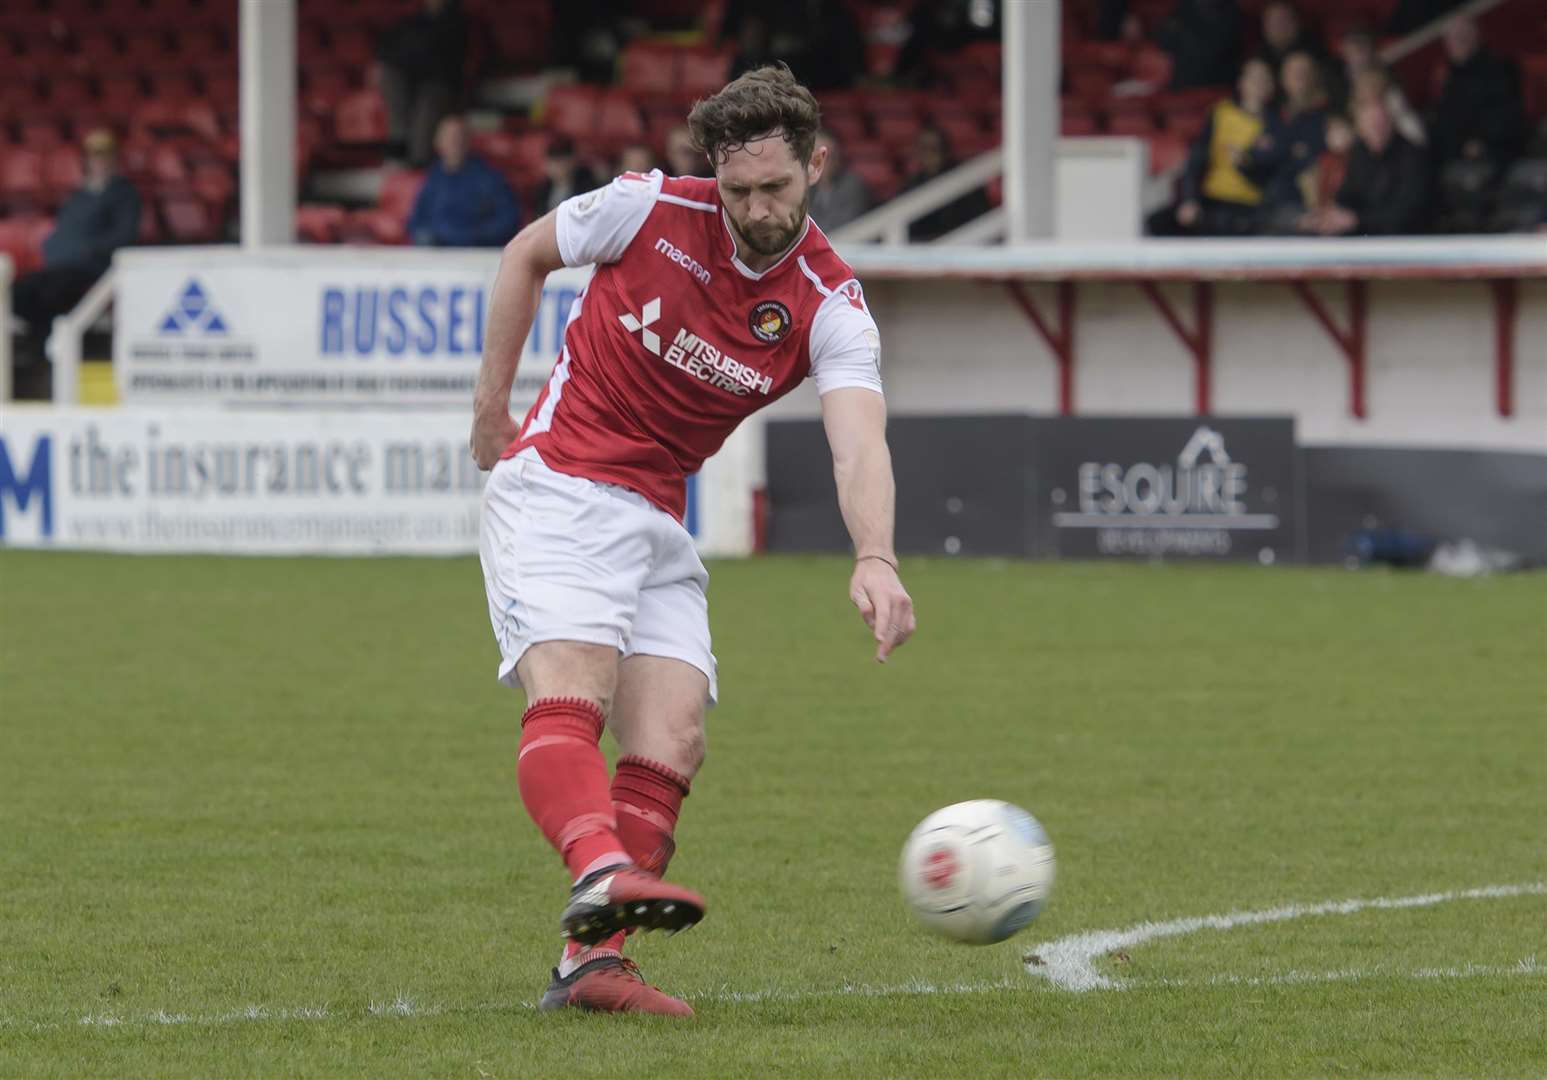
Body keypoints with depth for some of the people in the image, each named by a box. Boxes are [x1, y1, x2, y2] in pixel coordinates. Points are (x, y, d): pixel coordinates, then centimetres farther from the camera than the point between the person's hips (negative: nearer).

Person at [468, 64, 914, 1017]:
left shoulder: (831, 308, -8)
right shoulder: (651, 210, -10)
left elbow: (860, 446, -25)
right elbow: (527, 254, 10)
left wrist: (876, 560, -43)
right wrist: (493, 399, 8)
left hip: (657, 524, 4)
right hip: (554, 484, -4)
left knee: (672, 742, -9)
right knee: (571, 690, -26)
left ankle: (589, 962, -9)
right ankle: (601, 873, -51)